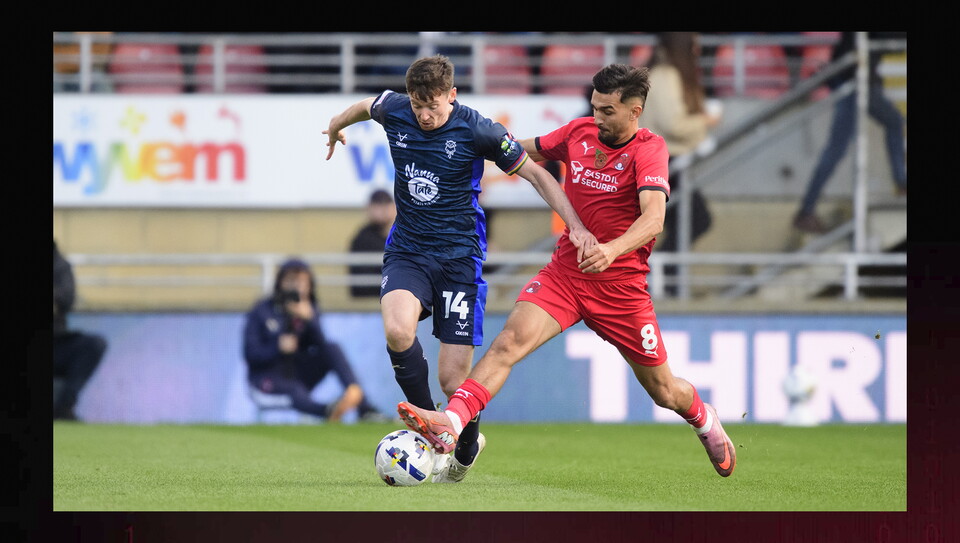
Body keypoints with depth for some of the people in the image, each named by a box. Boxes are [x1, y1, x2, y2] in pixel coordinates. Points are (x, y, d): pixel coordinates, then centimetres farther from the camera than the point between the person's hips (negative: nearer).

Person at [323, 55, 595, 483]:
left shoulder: (477, 130, -13)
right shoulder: (394, 111, -4)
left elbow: (536, 174, -3)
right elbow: (365, 106, 22)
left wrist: (575, 225, -13)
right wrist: (336, 126, 43)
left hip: (459, 257, -2)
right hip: (407, 251, 2)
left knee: (453, 380, -7)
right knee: (397, 330, -31)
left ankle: (466, 449, 27)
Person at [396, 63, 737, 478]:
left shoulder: (649, 149, -13)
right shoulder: (579, 132, 2)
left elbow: (653, 218, -29)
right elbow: (529, 150, 22)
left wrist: (613, 249, -47)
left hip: (620, 284, -3)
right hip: (564, 271, 3)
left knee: (664, 391, 11)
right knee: (510, 340, -23)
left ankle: (703, 419, 45)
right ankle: (449, 424, -38)